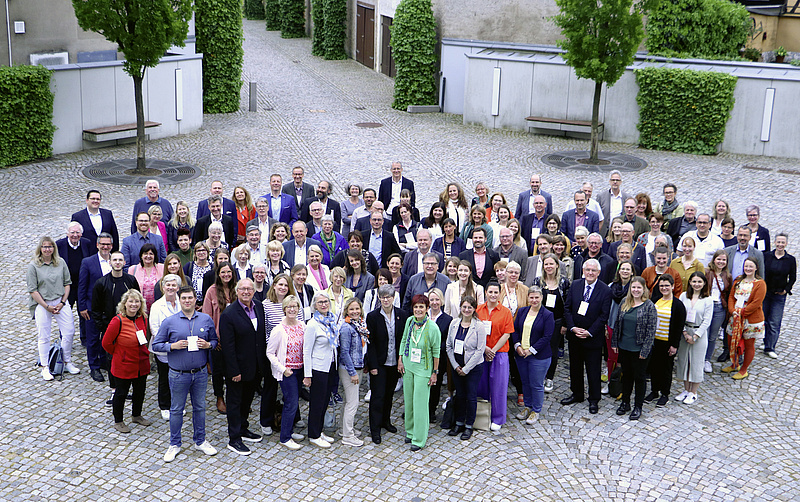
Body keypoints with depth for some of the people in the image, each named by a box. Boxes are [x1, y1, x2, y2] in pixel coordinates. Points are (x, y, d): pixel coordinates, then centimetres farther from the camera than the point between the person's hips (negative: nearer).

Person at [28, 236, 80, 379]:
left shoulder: (61, 262, 3)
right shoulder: (33, 266, -6)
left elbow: (67, 283, 6)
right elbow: (32, 290, -7)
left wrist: (62, 302, -5)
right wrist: (47, 306, -11)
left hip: (60, 302, 3)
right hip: (42, 304, -3)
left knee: (69, 332, 1)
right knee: (44, 336, 3)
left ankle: (67, 362, 19)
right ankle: (45, 368, 16)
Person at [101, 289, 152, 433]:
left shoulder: (143, 318, -2)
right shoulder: (118, 321, -21)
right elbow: (106, 343, -14)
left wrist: (145, 353, 9)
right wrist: (118, 354, -2)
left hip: (142, 365, 6)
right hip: (123, 366, -6)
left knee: (140, 391, 20)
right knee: (121, 393, 8)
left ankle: (137, 416, 41)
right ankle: (118, 421, 26)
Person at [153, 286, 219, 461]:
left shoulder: (206, 320, 1)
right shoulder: (169, 322, -5)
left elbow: (214, 340, 11)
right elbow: (156, 345, -2)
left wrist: (208, 345, -11)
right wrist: (173, 346, -18)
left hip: (200, 373, 2)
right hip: (178, 374, -2)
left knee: (200, 407, 14)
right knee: (176, 409, 8)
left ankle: (200, 441, 29)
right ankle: (174, 445, 22)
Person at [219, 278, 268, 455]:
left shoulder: (259, 307, 1)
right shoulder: (229, 314, -19)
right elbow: (227, 346, -18)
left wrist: (264, 362, 7)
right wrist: (234, 371, -19)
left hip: (256, 366, 6)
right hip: (238, 367, -6)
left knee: (247, 399, 21)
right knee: (235, 402, 7)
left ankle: (242, 429, 38)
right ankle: (234, 439, 16)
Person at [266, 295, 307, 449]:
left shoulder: (302, 326, 2)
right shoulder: (279, 330, -15)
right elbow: (270, 353, -9)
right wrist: (283, 369, -14)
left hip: (300, 369, 6)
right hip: (287, 371, -6)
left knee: (294, 402, 15)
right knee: (292, 403, -6)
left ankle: (290, 431, 30)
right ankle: (285, 438, 5)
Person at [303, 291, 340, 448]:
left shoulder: (332, 320, 4)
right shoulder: (313, 324, -17)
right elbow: (306, 351, -15)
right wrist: (307, 375, -15)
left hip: (331, 367, 7)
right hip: (318, 368, -7)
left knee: (325, 400, 16)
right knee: (317, 402, 3)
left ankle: (319, 431, 29)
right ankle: (313, 436, 16)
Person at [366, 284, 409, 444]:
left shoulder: (402, 315, -1)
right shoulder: (372, 316, -9)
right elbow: (370, 343, -8)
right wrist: (373, 365, -12)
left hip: (395, 363, 3)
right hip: (379, 363, -3)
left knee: (389, 393, 17)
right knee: (378, 395, -2)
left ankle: (385, 421, 34)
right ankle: (375, 429, 6)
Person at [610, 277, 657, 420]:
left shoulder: (649, 306, -11)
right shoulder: (624, 302, 2)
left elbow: (651, 330, -12)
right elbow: (617, 323, 9)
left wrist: (645, 350, -14)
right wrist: (614, 342, 7)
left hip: (639, 349, -4)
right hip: (624, 347, 4)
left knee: (640, 377, 8)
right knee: (626, 375, 16)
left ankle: (638, 407, 20)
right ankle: (625, 402, 30)